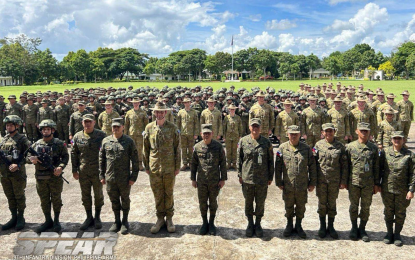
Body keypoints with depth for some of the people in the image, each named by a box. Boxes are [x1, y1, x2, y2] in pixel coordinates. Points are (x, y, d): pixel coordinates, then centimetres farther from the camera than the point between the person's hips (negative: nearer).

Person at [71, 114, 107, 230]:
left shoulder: (101, 135, -4)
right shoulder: (77, 137, 3)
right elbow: (74, 154, 8)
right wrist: (74, 170, 4)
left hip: (97, 171, -2)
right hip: (83, 172, 2)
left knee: (98, 195, 10)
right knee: (85, 195, 12)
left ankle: (97, 217, 27)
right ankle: (89, 218, 27)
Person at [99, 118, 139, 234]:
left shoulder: (129, 141, -6)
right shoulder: (106, 141, 2)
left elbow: (135, 160, -5)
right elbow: (101, 159, 9)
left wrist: (133, 177, -8)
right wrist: (102, 175, 7)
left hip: (125, 179, -3)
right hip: (110, 178, 3)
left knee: (125, 200, 12)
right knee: (114, 200, 15)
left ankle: (125, 222, 28)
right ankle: (117, 221, 33)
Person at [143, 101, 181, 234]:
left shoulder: (173, 128, -4)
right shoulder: (149, 127, 1)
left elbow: (177, 148, 0)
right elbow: (145, 149, 7)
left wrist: (177, 167, -1)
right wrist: (146, 166, 6)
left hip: (169, 168, -1)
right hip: (154, 167, 2)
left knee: (169, 193, 10)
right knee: (157, 194, 10)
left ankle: (169, 218, 26)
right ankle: (160, 218, 26)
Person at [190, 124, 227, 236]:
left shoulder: (218, 146, -6)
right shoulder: (197, 147, -3)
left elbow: (223, 163, -2)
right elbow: (193, 164, 5)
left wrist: (223, 179, -3)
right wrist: (193, 179, 5)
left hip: (215, 181, -1)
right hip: (201, 181, 1)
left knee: (213, 203, 13)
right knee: (202, 203, 11)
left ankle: (211, 223, 30)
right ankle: (204, 223, 31)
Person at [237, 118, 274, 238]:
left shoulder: (266, 142, -1)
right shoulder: (243, 141, -1)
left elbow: (270, 160, 4)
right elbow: (239, 159, 4)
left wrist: (270, 177, 4)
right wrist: (240, 175, 2)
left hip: (262, 179, 0)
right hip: (247, 178, 0)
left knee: (260, 203, 11)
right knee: (248, 202, 13)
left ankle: (258, 224, 31)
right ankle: (250, 224, 31)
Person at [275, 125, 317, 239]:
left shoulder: (306, 148, -1)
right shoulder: (282, 148, -3)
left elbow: (312, 166, 3)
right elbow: (278, 167, 0)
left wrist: (312, 183, 2)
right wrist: (279, 182, -1)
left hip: (302, 185, 0)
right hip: (287, 185, 0)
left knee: (301, 206, 13)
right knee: (288, 206, 14)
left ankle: (298, 225, 32)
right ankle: (289, 225, 33)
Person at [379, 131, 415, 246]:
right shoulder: (385, 152, -1)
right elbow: (379, 169, 6)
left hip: (402, 191, -1)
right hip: (387, 189, 1)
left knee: (400, 213, 12)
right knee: (388, 212, 13)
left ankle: (397, 234, 29)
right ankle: (389, 232, 30)